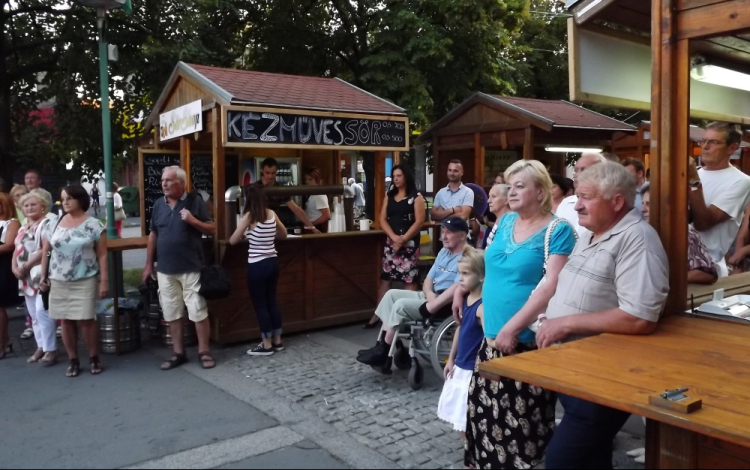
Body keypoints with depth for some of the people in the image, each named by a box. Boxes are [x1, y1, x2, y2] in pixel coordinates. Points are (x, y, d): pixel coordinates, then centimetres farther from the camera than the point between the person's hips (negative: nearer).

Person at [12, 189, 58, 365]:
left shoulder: (47, 223, -8)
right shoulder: (24, 226, 18)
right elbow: (17, 249, 17)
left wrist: (26, 266, -16)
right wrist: (15, 268, 0)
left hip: (42, 276, -8)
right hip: (27, 277, 9)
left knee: (42, 312, -12)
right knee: (34, 314, 12)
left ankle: (51, 349, -6)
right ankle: (41, 347, 21)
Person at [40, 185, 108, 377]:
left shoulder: (93, 224, -4)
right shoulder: (55, 223, 6)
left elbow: (102, 255, -5)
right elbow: (46, 251, 12)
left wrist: (104, 280, -9)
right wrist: (43, 275, 7)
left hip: (85, 281, -4)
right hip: (59, 282, 4)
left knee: (86, 320, -3)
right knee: (65, 320, 7)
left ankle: (94, 358, 13)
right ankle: (73, 360, 17)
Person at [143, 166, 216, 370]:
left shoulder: (195, 202, -3)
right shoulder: (158, 204, 9)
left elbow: (212, 229, -3)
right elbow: (153, 235, 14)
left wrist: (193, 220, -19)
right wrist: (149, 264, 13)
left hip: (191, 269, -4)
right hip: (165, 270, 4)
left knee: (198, 311, 0)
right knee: (171, 313, 10)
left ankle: (204, 351, 12)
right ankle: (179, 353, 22)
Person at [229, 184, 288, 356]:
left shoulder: (249, 216, -13)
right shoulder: (272, 214, 3)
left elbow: (233, 241, -7)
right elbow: (283, 234, 19)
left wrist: (245, 237, 12)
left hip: (257, 265, -6)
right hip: (273, 262, 6)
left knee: (260, 304, 5)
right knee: (272, 300, 16)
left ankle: (267, 345, 12)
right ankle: (277, 341, 24)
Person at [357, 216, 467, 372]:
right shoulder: (443, 252, 15)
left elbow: (457, 289, -26)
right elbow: (429, 279, 14)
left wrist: (430, 307, -26)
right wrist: (429, 294, -9)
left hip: (445, 305, -10)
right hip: (429, 297, 10)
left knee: (401, 305, -22)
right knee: (392, 294, -3)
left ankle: (383, 352, -8)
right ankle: (382, 345, -8)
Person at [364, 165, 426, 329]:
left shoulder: (416, 197, -1)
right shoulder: (389, 196, 14)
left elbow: (419, 221, -8)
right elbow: (383, 220, 7)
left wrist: (403, 239, -14)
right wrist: (394, 238, -9)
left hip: (409, 243, -5)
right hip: (390, 242, 5)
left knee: (409, 279, -6)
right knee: (385, 278, 6)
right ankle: (378, 314, 11)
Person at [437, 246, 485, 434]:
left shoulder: (482, 307, -22)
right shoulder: (465, 300, 4)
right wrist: (451, 359, 17)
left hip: (473, 371, -9)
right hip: (460, 367, 9)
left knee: (468, 421, 0)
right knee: (459, 417, 18)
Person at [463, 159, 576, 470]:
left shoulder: (558, 230, -10)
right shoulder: (505, 222, 11)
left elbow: (550, 287, -18)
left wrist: (511, 328, -21)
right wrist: (486, 305, 12)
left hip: (529, 342, -6)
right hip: (492, 336, 6)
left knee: (522, 420, 0)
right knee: (484, 412, 11)